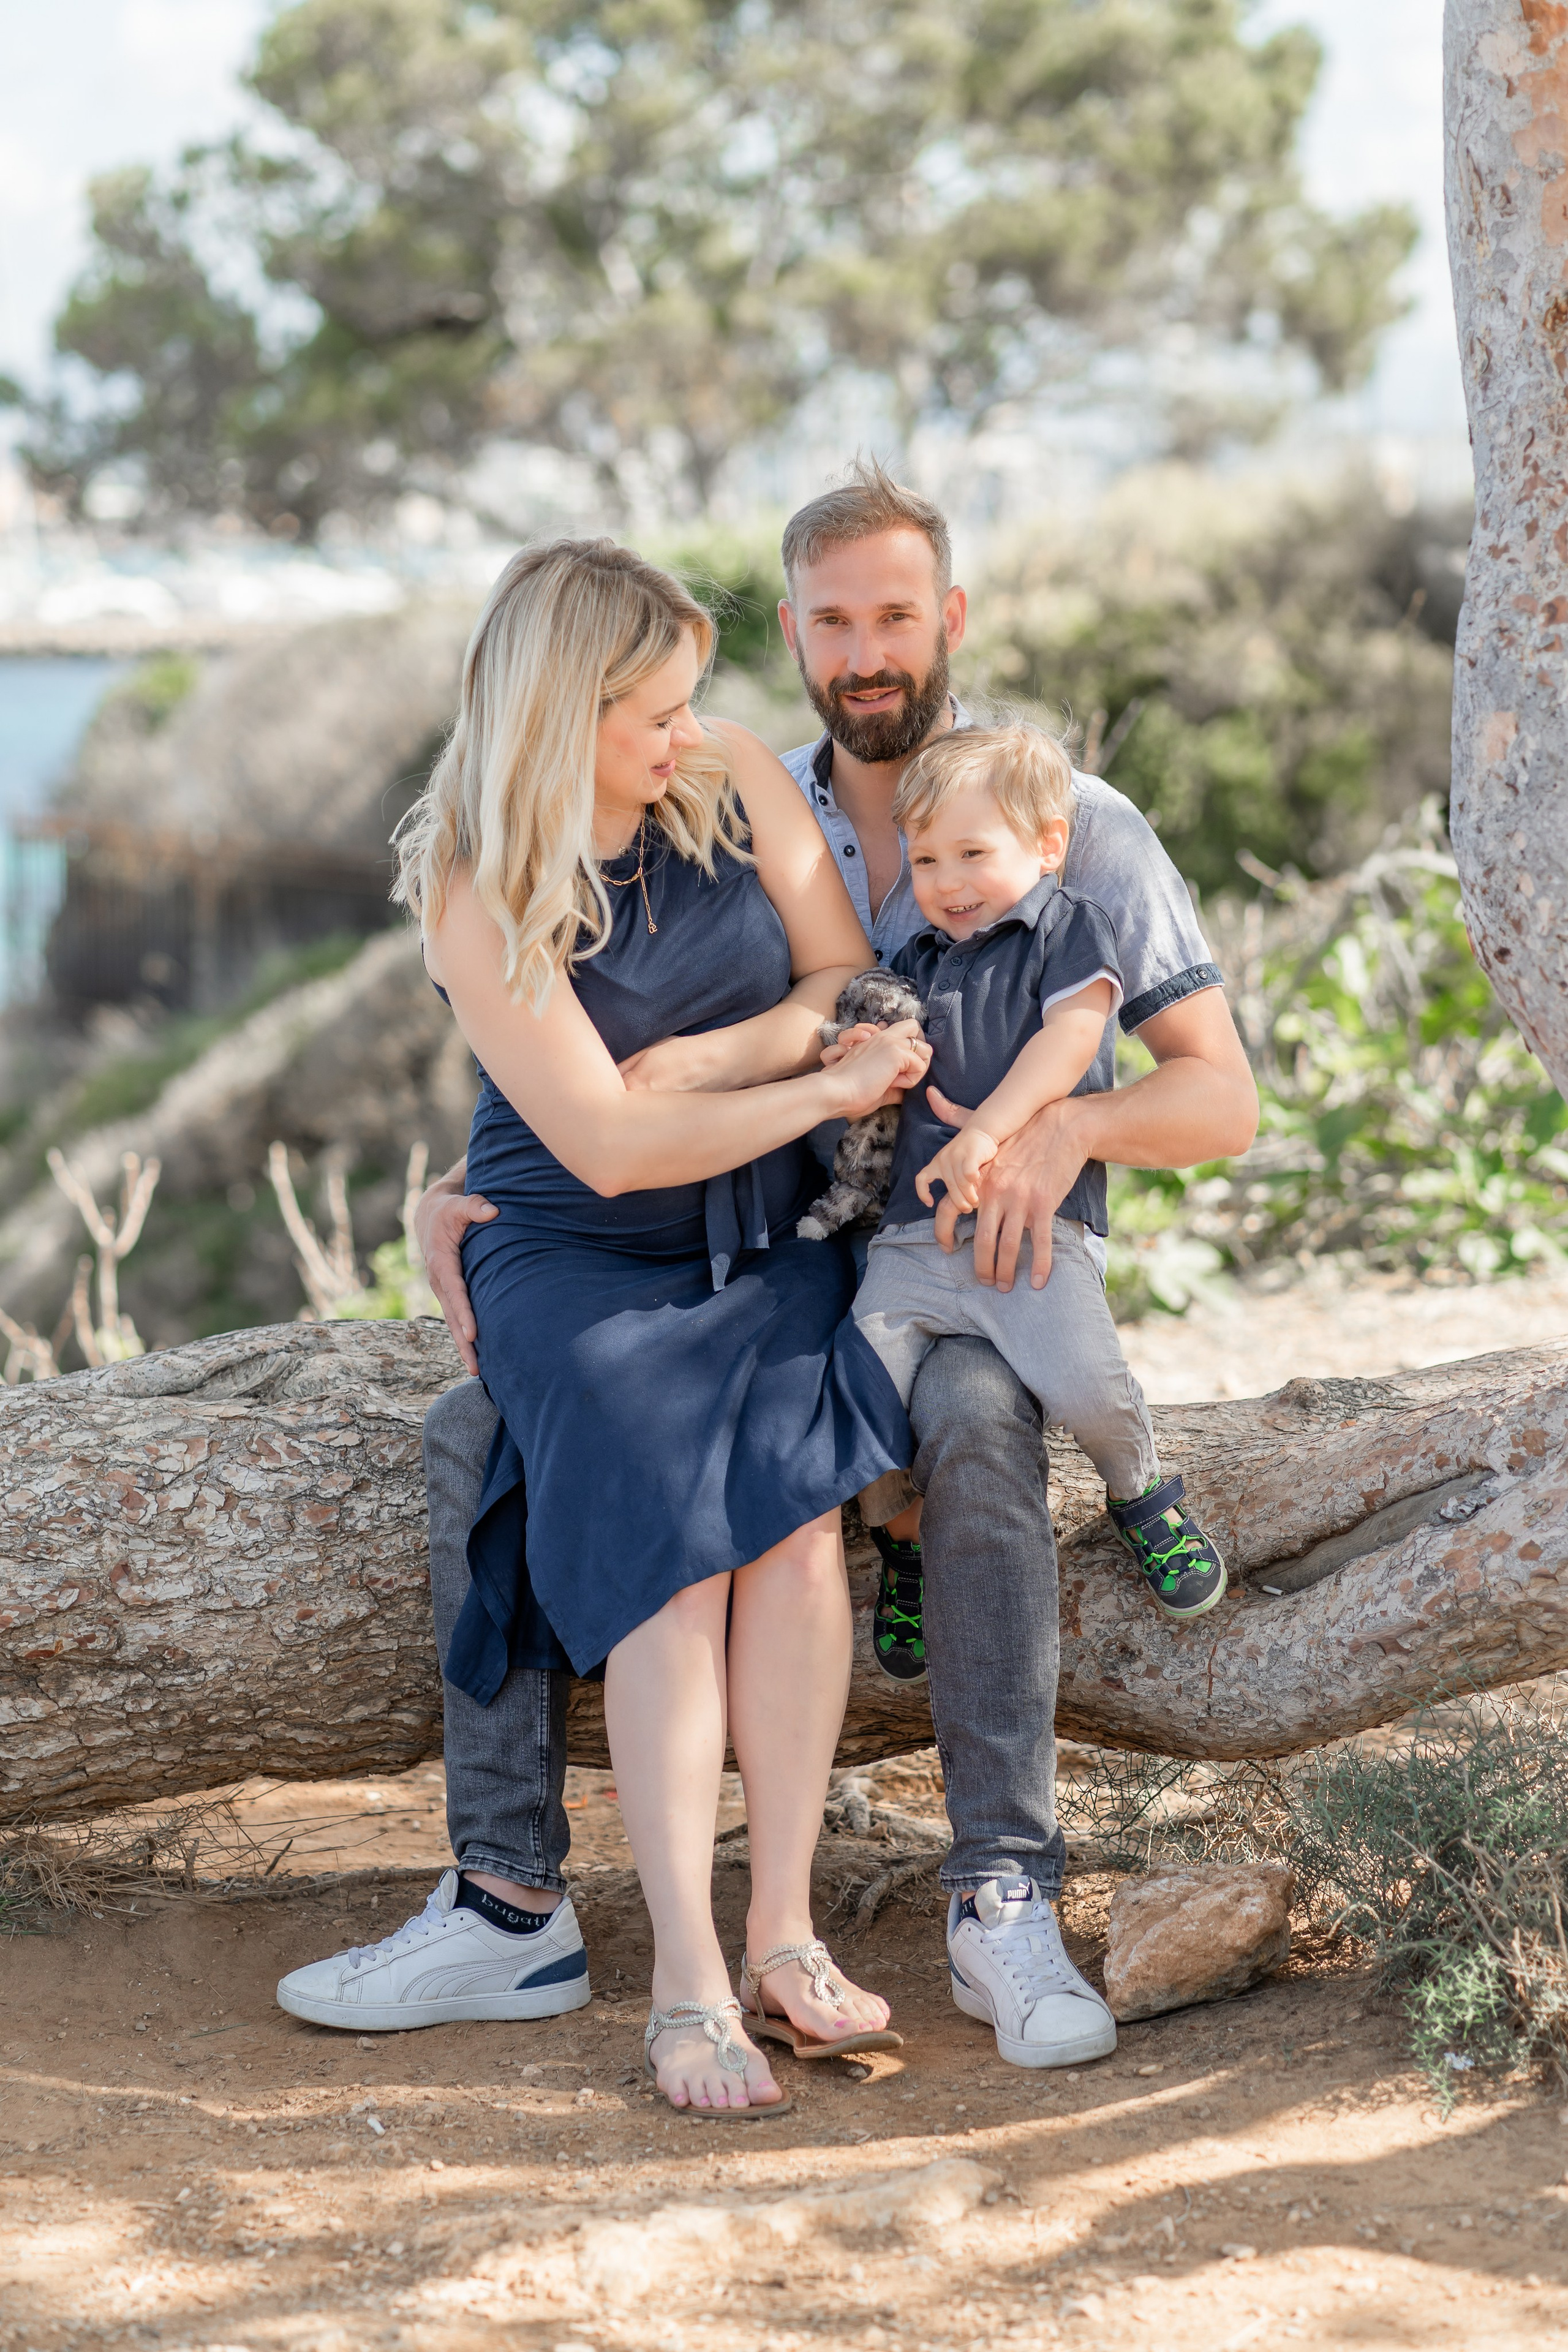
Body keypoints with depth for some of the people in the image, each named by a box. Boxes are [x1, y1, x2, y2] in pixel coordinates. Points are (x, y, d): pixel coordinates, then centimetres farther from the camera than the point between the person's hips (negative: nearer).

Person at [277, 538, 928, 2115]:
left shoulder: (731, 779, -1)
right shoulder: (476, 888, -15)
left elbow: (849, 982, 2)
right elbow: (608, 1148, -18)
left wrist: (692, 1065, -13)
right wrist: (827, 1086, -15)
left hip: (762, 1245, 4)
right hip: (578, 1263, -3)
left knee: (798, 1519, -20)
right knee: (675, 1565, -21)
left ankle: (783, 1939, -15)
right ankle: (687, 1983, -17)